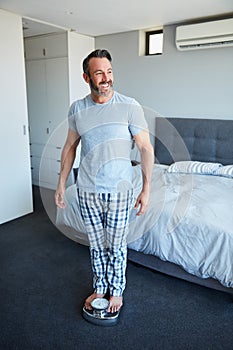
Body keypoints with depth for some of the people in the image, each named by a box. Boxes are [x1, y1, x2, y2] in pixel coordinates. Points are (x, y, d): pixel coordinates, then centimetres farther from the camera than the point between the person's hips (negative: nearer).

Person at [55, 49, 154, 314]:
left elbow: (146, 148, -8)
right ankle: (100, 288, 41)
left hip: (118, 191, -3)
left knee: (116, 247, 12)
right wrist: (61, 183, 10)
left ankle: (116, 290, 38)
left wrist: (146, 189, -10)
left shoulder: (130, 107, -10)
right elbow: (70, 147, 11)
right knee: (96, 245, 18)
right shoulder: (77, 109, 1)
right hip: (86, 191, 3)